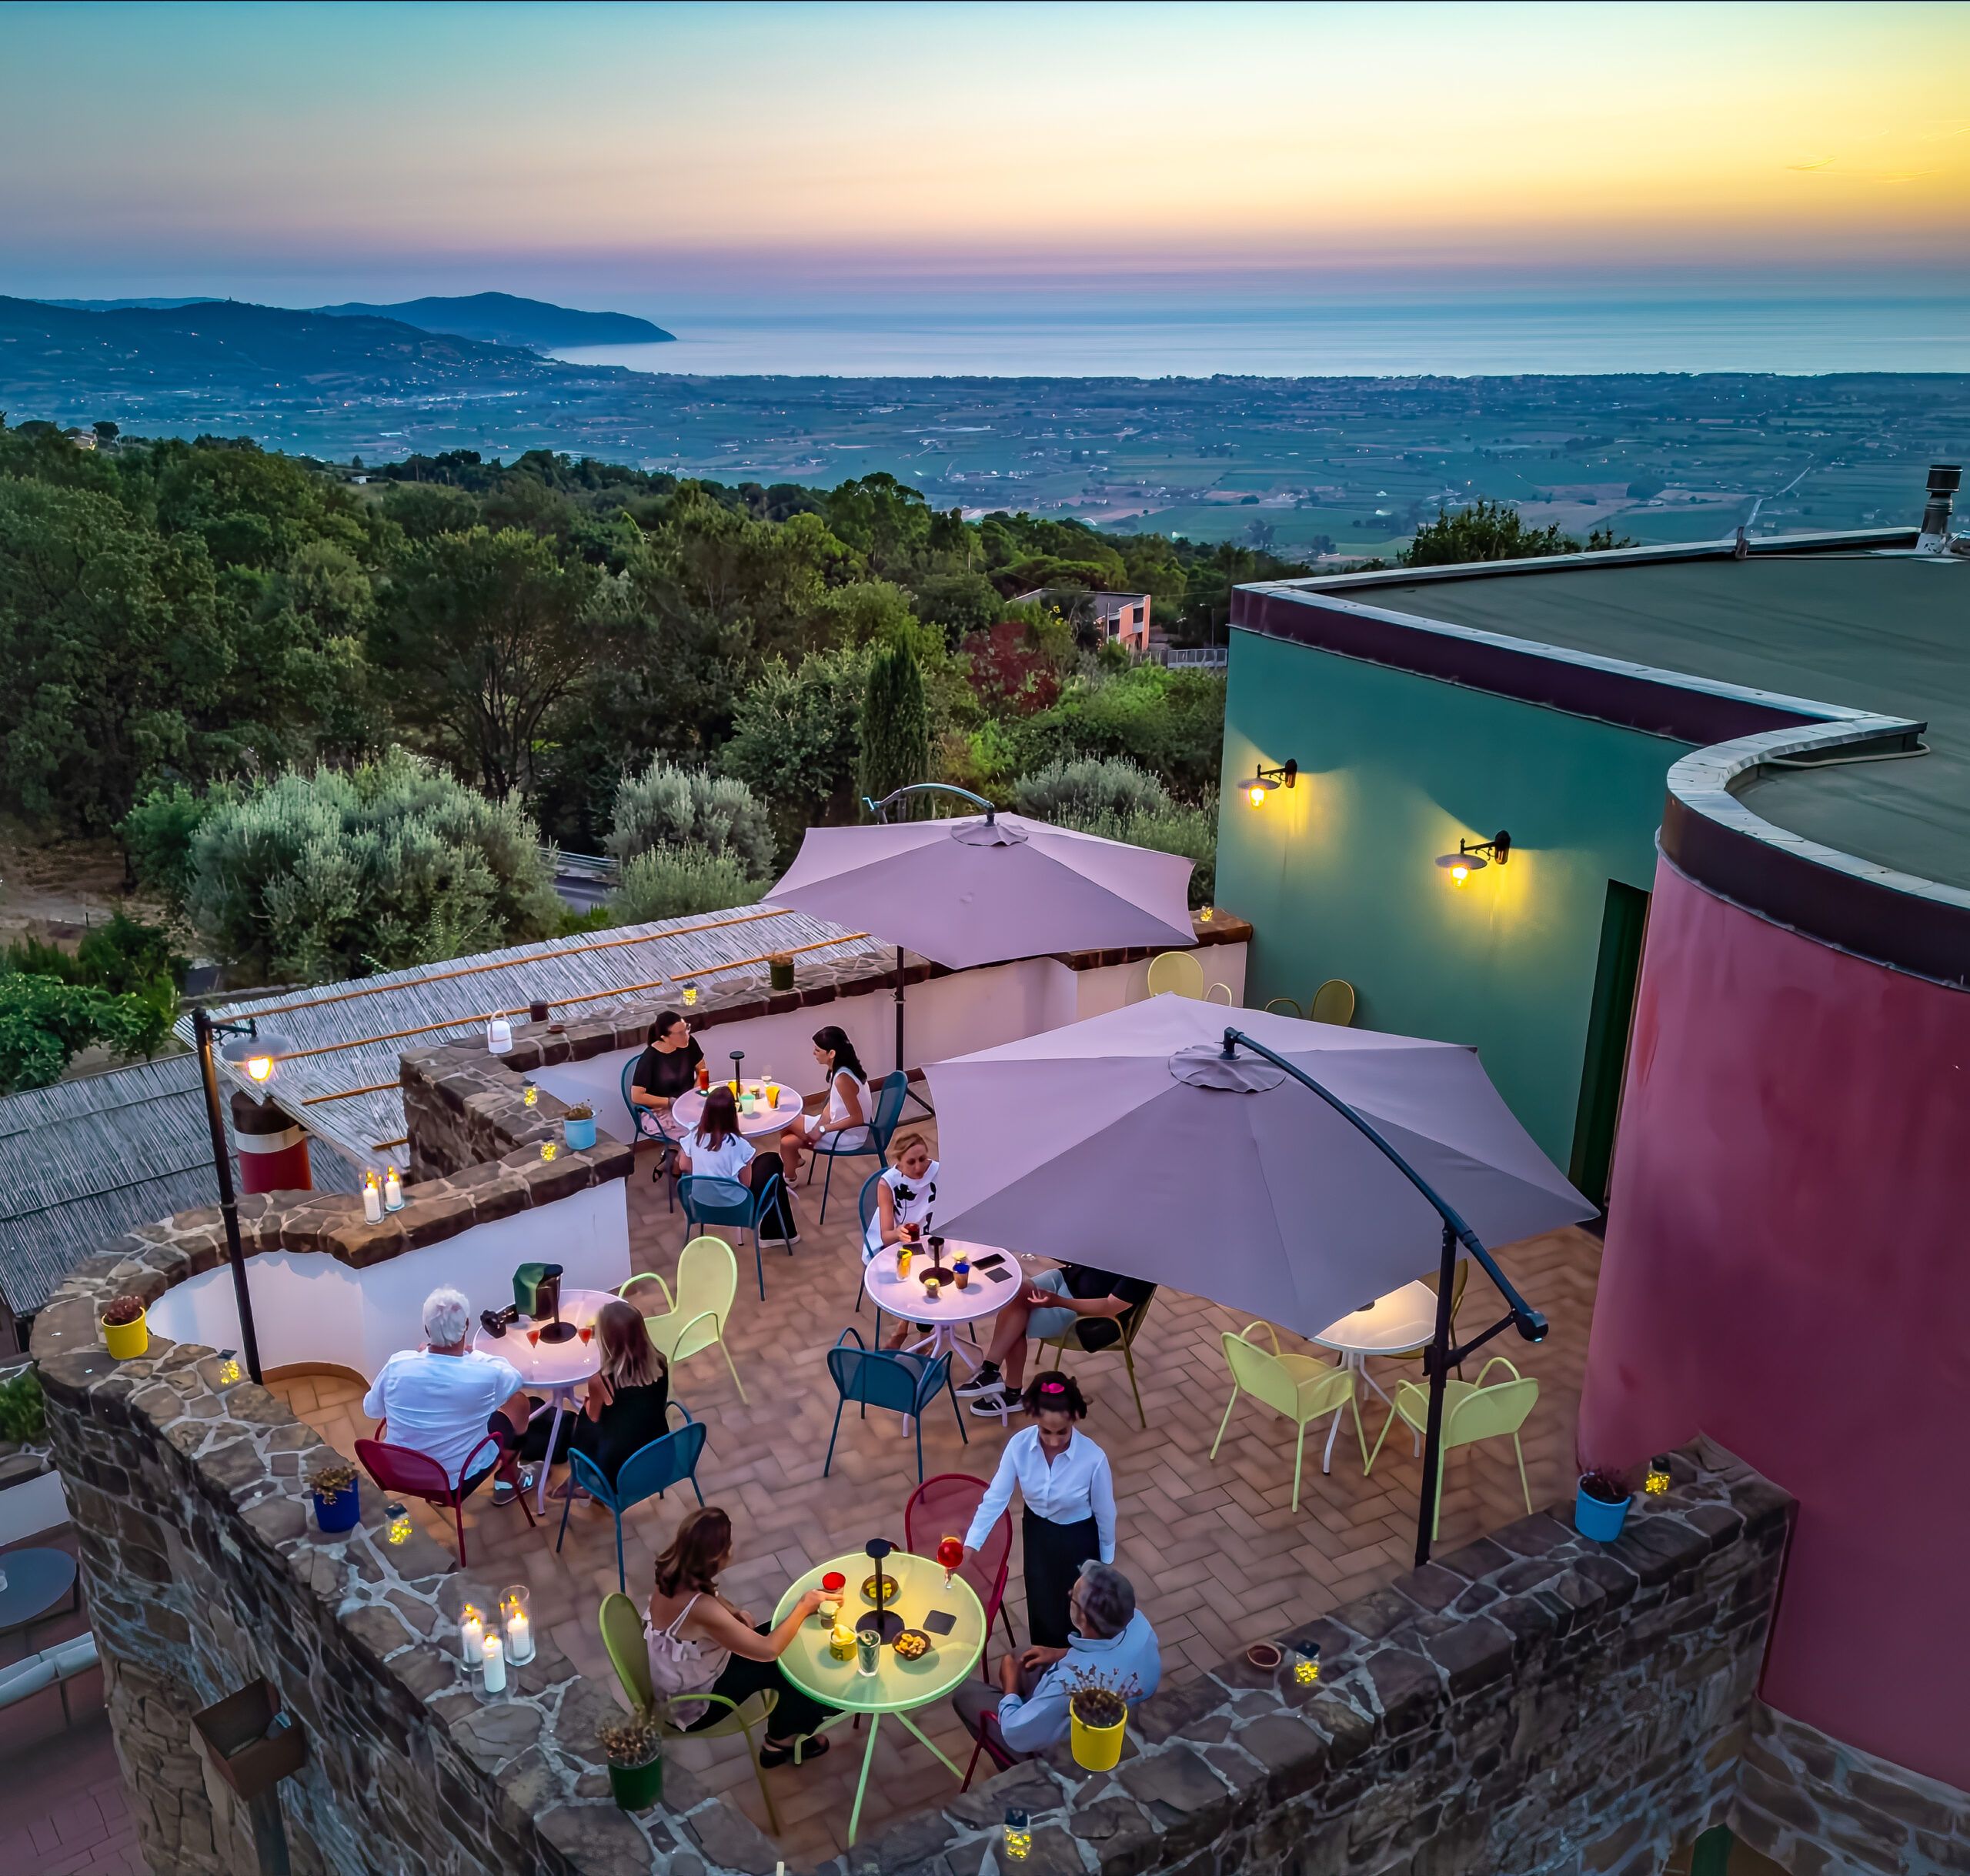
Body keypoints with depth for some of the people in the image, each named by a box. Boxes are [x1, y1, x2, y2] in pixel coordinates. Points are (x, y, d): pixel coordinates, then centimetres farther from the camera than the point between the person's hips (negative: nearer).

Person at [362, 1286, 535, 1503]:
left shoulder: (398, 1364, -19)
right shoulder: (486, 1374, -25)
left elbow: (371, 1409, 1)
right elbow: (515, 1378, 0)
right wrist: (471, 1354, 13)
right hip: (459, 1479, -3)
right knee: (519, 1401, 15)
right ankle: (508, 1481, 33)